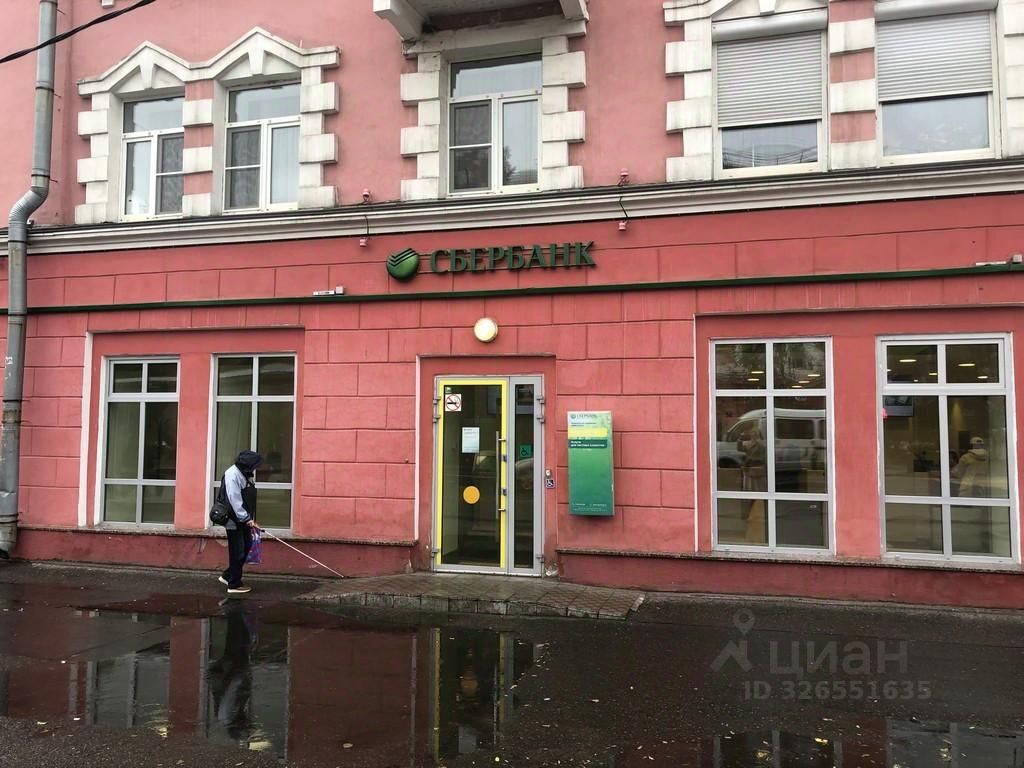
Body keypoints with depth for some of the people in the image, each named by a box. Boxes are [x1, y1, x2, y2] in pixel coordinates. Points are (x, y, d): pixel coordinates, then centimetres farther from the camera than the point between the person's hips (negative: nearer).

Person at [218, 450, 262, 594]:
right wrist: (246, 519, -21)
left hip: (243, 520, 9)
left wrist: (250, 518, 11)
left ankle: (227, 576, 28)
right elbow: (234, 500, -23)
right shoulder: (232, 475, -20)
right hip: (234, 520, -9)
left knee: (247, 546, 15)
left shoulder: (245, 474, 9)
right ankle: (234, 585, 11)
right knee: (237, 552, -1)